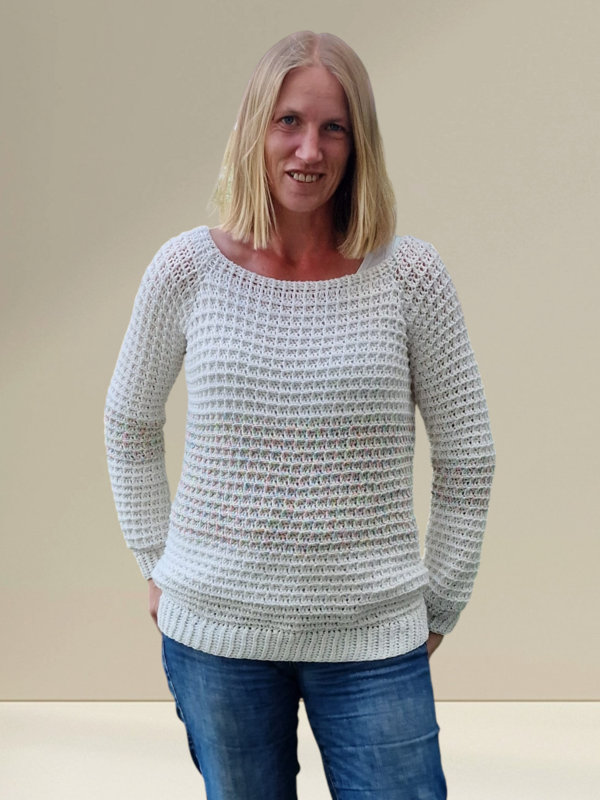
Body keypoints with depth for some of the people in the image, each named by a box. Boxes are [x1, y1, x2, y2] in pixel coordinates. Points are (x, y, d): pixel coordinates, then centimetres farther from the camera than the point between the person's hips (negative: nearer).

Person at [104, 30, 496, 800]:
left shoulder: (410, 276, -7)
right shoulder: (188, 268, -4)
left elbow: (467, 459, 2)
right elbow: (129, 427, 10)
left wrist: (437, 606, 5)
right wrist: (157, 563, 9)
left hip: (373, 640, 0)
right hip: (214, 629, 1)